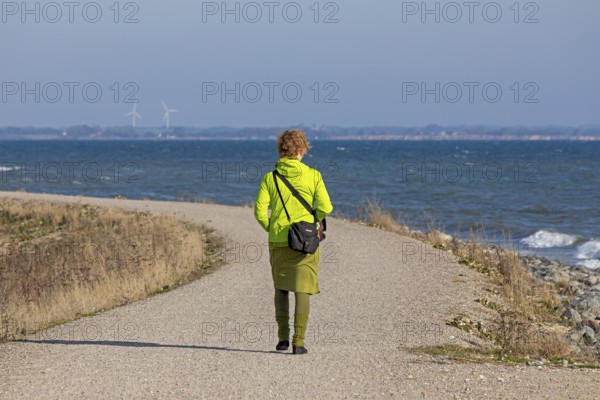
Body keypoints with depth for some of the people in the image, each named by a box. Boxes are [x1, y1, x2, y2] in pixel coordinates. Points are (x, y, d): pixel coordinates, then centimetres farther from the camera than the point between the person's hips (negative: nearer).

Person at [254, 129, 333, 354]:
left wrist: (270, 229, 11)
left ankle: (283, 338, 13)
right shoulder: (313, 175, -5)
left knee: (281, 289, 18)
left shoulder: (270, 178, -2)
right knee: (303, 291, 3)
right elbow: (325, 208, -9)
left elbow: (259, 211, -7)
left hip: (278, 241, 2)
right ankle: (298, 342, -3)